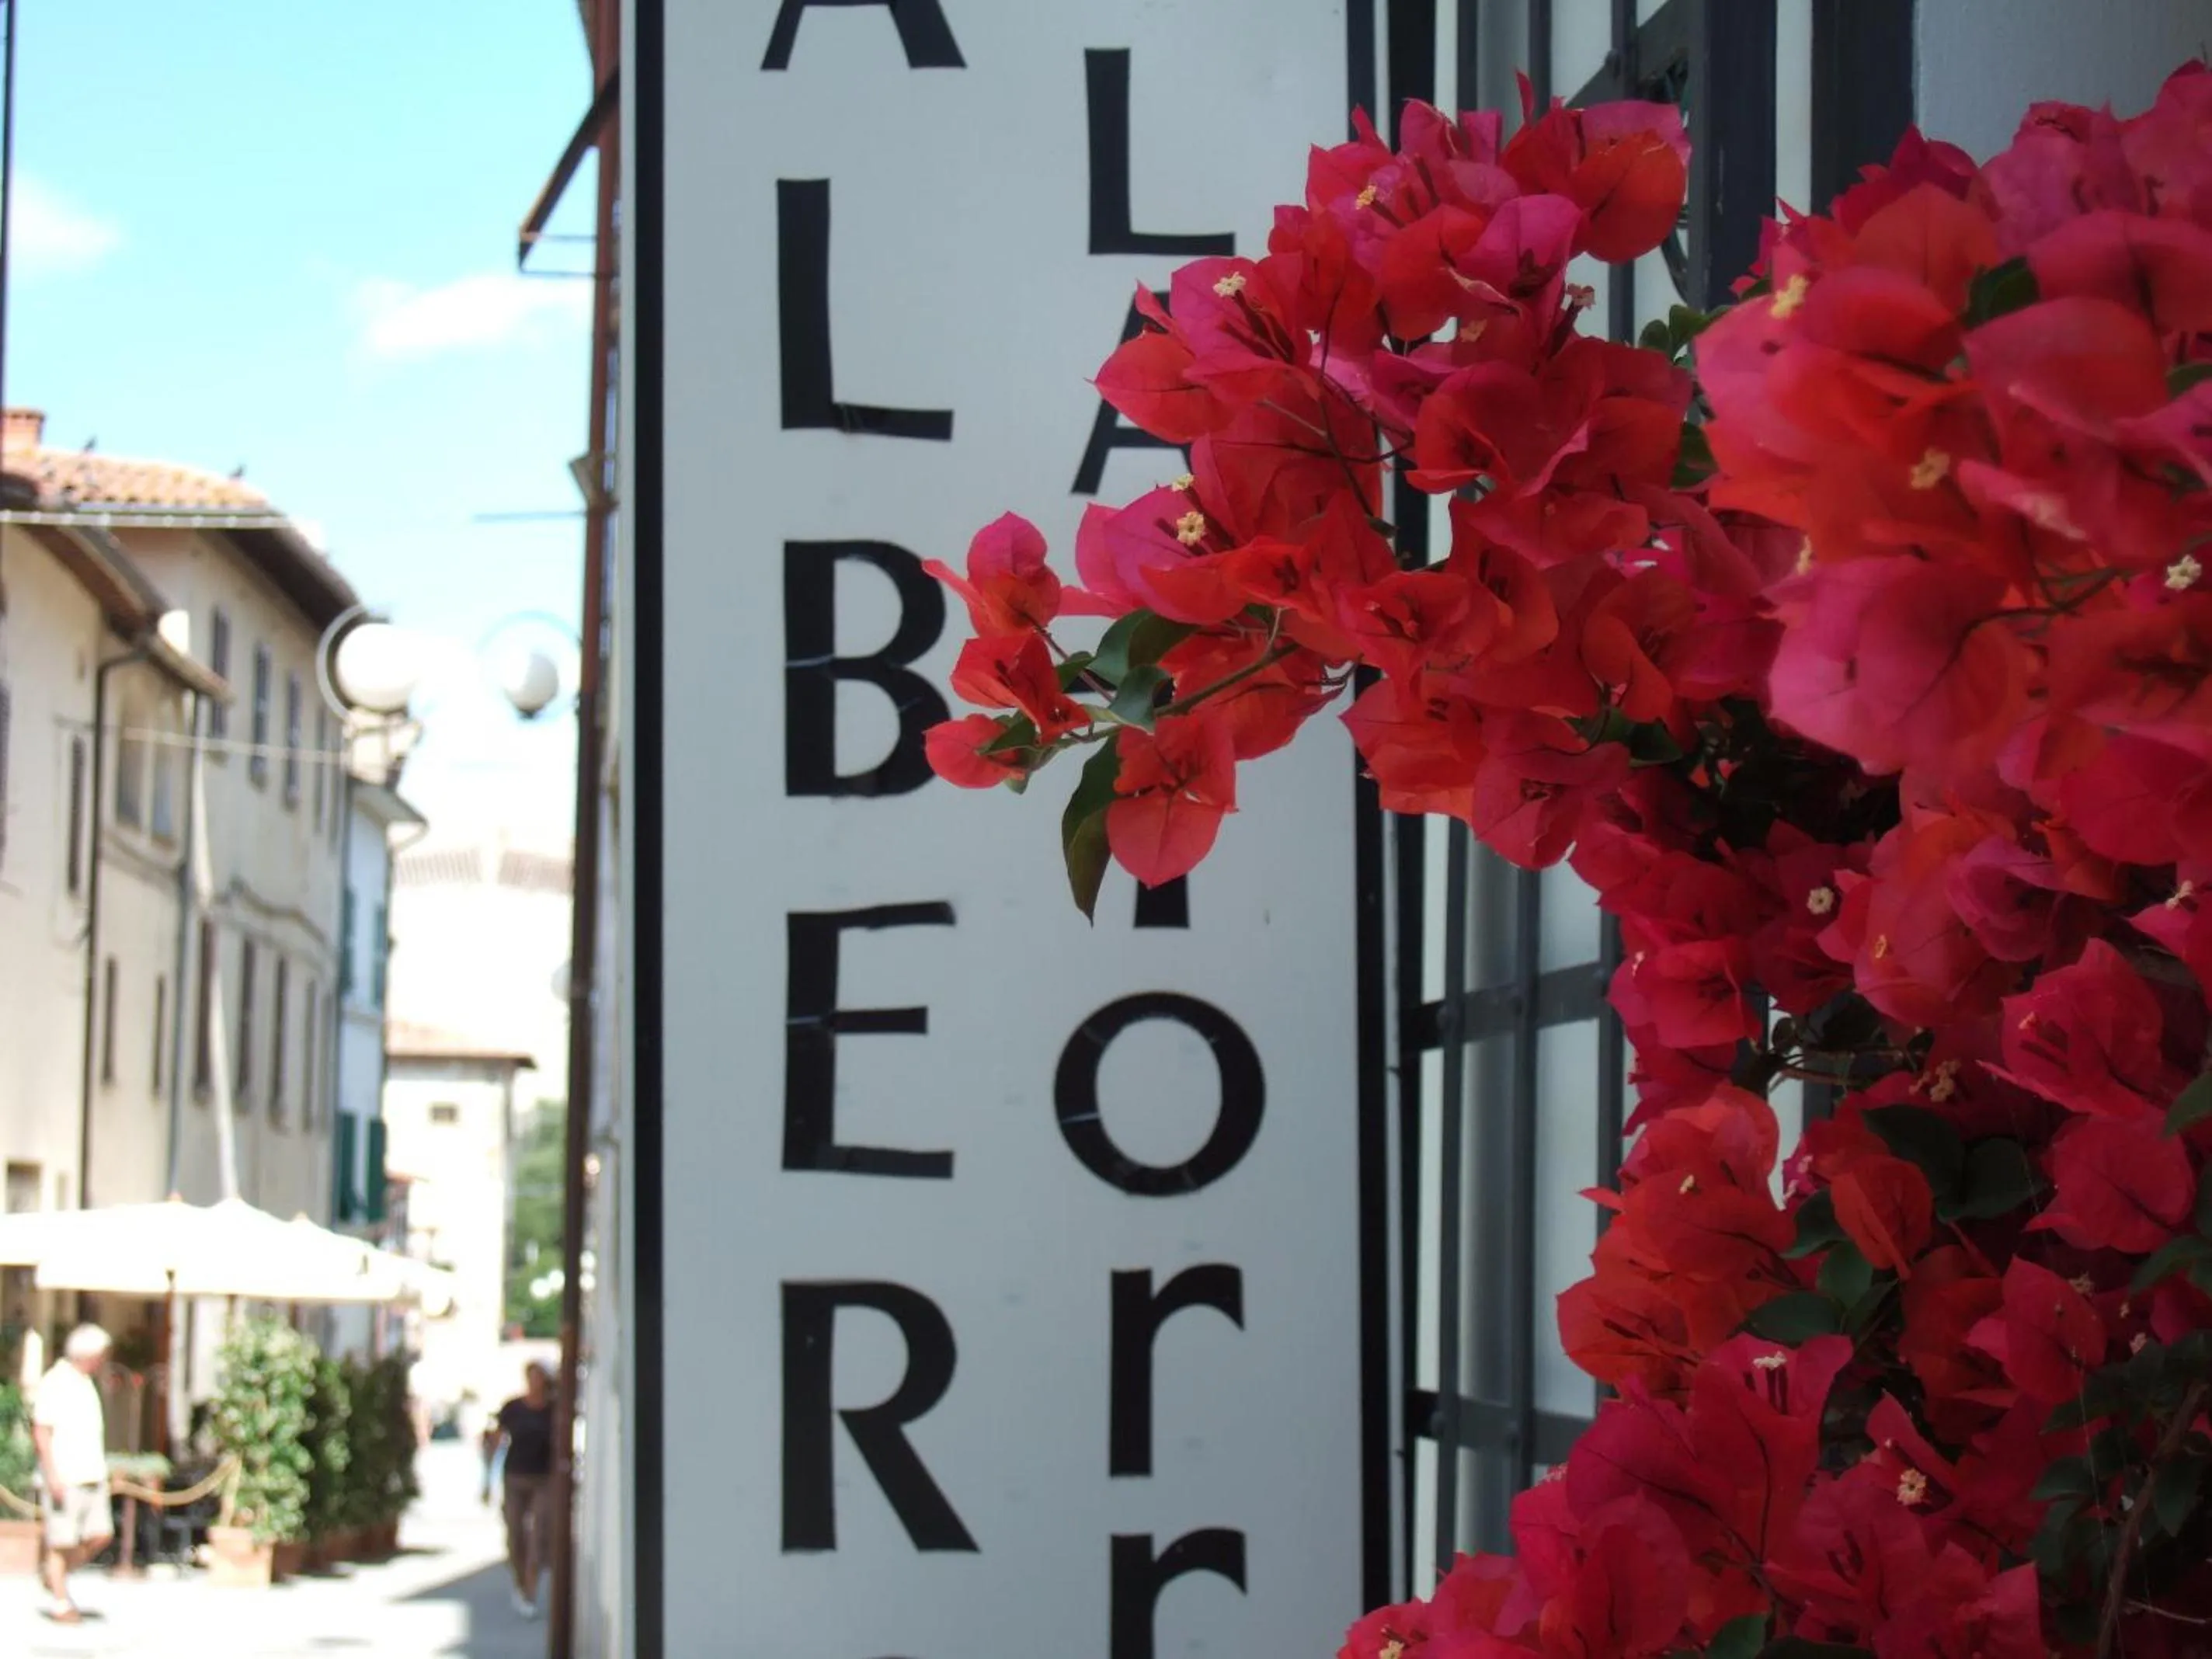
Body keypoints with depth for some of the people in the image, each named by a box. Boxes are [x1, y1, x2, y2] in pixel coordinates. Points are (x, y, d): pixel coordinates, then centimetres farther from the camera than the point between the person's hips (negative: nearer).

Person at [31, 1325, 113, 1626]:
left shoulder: (85, 1382, 15)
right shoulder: (54, 1383, -11)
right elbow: (41, 1431, -15)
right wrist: (53, 1475, -20)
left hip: (91, 1476, 8)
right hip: (64, 1478, -8)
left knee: (100, 1535, 3)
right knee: (62, 1542, -2)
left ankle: (55, 1577, 21)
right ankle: (60, 1604, 6)